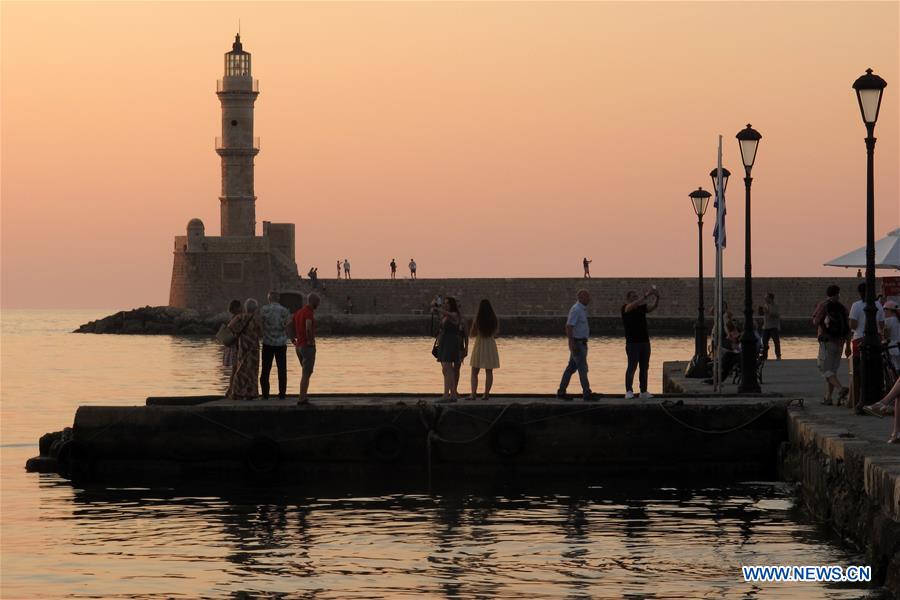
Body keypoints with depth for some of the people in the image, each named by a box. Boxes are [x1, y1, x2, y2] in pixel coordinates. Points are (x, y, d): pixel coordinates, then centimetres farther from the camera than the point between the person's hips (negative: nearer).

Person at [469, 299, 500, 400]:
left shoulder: (477, 320, -11)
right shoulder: (494, 320, -3)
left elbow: (473, 334, -3)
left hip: (479, 344, -2)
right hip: (490, 345, 2)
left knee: (474, 372, 4)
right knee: (489, 372, 9)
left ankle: (474, 394, -6)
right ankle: (486, 394, 8)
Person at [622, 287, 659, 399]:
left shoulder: (642, 307, 13)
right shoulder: (625, 308, -3)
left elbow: (653, 307, 1)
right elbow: (634, 305, -22)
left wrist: (657, 298, -19)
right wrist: (646, 296, -31)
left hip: (644, 341, 6)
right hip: (632, 342, -6)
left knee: (644, 367, 6)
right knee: (632, 367, -9)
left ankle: (643, 391, 9)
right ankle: (629, 391, -9)